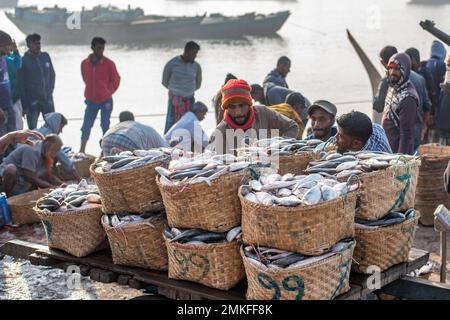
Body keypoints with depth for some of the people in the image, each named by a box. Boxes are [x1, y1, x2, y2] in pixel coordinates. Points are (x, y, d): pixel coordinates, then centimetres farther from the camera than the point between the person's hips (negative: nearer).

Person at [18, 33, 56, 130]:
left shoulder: (46, 56, 4)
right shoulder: (24, 60, -9)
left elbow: (52, 75, 16)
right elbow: (21, 85, -8)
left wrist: (50, 90, 7)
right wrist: (24, 105, -11)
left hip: (48, 99, 4)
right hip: (32, 101, -4)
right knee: (33, 130, 1)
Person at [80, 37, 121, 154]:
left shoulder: (109, 64, -8)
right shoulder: (85, 63, 1)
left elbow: (116, 80, 3)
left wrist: (108, 92, 0)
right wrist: (91, 92, 10)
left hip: (106, 101, -3)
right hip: (91, 101, 3)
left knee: (105, 126, 0)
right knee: (86, 126, 5)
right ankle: (82, 150, 13)